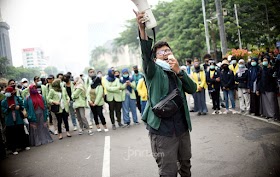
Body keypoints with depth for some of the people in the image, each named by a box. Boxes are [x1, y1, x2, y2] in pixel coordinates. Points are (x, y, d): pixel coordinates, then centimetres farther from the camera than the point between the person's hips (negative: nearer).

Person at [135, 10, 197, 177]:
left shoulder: (177, 72, 15)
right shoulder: (154, 71, 0)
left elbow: (193, 89, 2)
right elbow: (146, 54, -19)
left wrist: (179, 71, -12)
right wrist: (142, 29, -33)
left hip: (182, 127, 5)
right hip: (162, 130, -5)